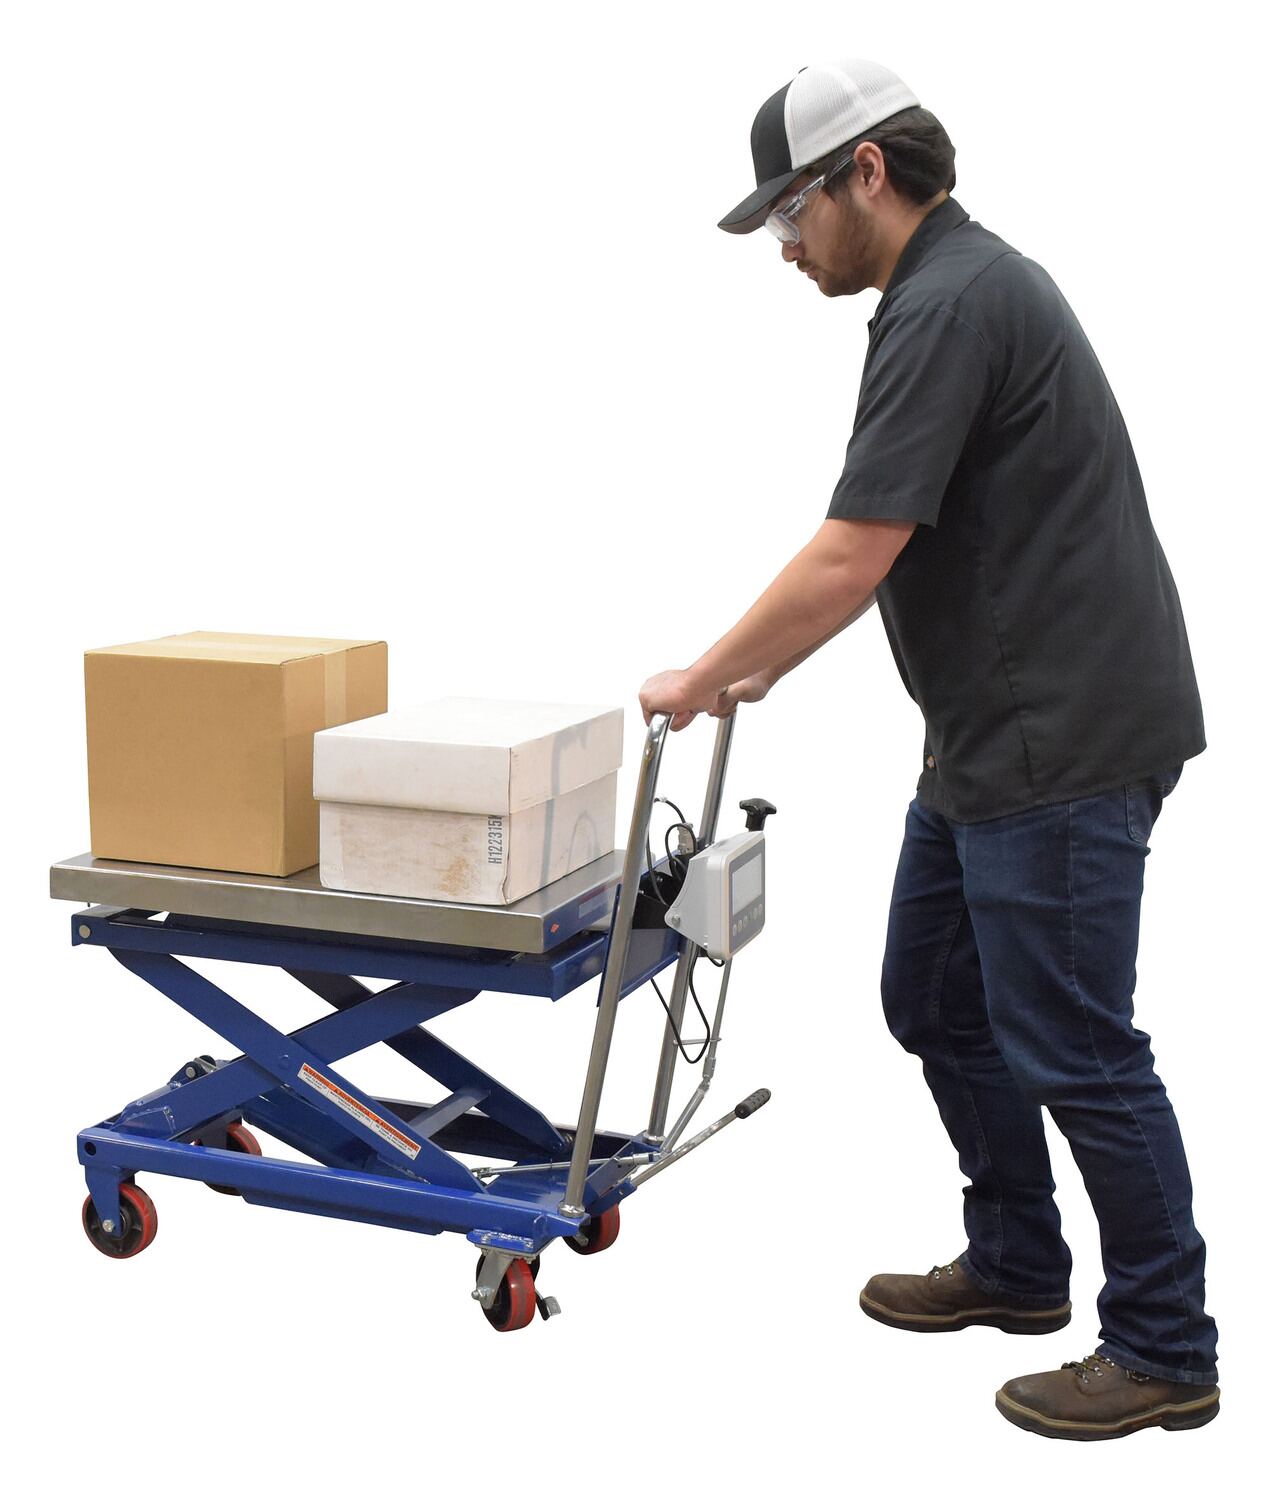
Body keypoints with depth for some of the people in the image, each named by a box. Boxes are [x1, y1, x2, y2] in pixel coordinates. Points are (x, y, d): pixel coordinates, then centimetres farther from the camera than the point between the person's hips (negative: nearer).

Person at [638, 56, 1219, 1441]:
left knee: (1070, 1046, -2)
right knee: (935, 1002, 18)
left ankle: (1164, 1348, 12)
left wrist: (702, 679, -8)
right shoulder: (961, 284, 15)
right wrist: (759, 667, 23)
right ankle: (1017, 1265, 33)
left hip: (1065, 742, -11)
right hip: (996, 734, 11)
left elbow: (852, 557, -22)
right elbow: (887, 553, 23)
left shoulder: (948, 304, -19)